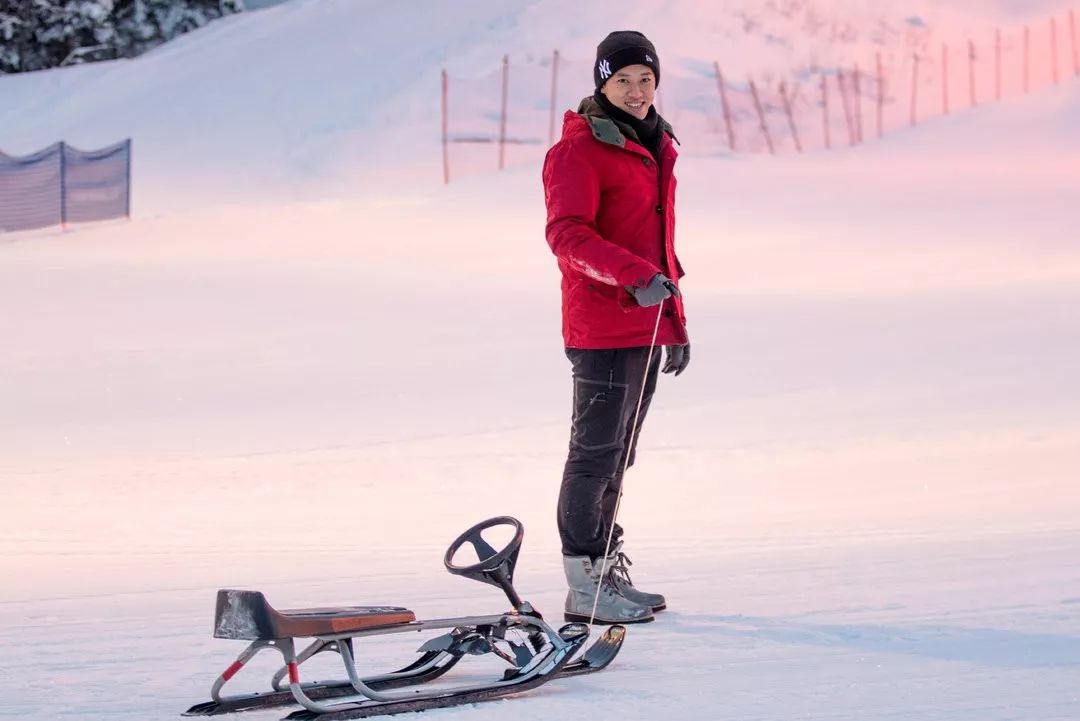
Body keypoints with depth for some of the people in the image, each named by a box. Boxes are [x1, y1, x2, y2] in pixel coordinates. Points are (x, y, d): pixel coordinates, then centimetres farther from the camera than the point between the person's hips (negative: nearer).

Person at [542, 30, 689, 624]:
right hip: (602, 326, -8)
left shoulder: (653, 148, 19)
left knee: (617, 455, 14)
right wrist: (633, 274, -32)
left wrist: (676, 321, 24)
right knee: (597, 453, -6)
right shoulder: (579, 151, -8)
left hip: (646, 326, 8)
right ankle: (586, 588, -3)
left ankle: (606, 570, 21)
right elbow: (567, 235, -20)